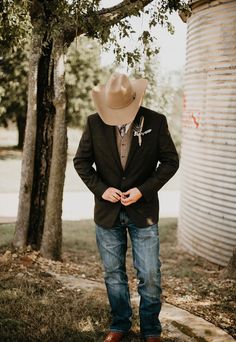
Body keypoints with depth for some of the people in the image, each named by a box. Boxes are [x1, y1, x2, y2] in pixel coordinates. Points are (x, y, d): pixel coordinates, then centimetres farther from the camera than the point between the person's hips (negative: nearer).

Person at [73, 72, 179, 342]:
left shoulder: (156, 122, -9)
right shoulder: (94, 123, -5)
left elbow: (170, 161, -3)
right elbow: (81, 161, 3)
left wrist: (143, 190, -14)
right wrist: (100, 189, -12)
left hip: (143, 210, -1)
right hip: (108, 210, 2)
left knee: (150, 275, 1)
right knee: (113, 273, 13)